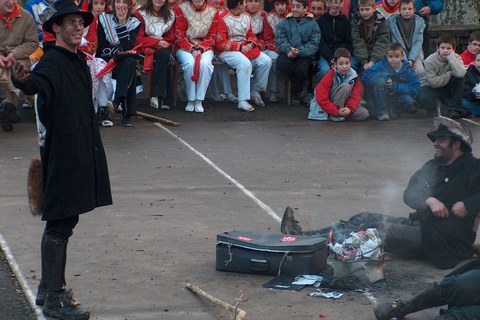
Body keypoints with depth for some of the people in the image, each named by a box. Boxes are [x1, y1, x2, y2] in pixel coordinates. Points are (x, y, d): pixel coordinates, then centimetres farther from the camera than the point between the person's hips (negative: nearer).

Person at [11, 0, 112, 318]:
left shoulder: (79, 60, 14)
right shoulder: (52, 61, -14)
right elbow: (39, 81, -37)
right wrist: (24, 80, -58)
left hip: (82, 154, 9)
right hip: (61, 155, -9)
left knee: (64, 220, 16)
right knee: (60, 223, -7)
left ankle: (47, 289, 27)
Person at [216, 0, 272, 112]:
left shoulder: (246, 17, 11)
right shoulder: (222, 19, -12)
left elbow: (251, 35, 20)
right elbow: (220, 43, -15)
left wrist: (250, 44, -5)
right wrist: (240, 47, -18)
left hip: (246, 47, 7)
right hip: (228, 51, -7)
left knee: (266, 61, -11)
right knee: (245, 63, -35)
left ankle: (255, 91, 6)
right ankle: (242, 101, -33)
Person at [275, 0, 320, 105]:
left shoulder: (312, 24, 6)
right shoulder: (285, 23, 13)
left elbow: (314, 44, -3)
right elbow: (279, 39, 3)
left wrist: (299, 52, -19)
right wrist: (288, 50, -18)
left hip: (304, 55, -2)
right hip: (287, 53, 2)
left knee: (301, 68, -32)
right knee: (281, 64, -31)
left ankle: (295, 94, -1)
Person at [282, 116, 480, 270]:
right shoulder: (434, 166, 17)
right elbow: (410, 194, 5)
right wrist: (429, 201, -15)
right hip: (420, 223, 8)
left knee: (380, 229, -25)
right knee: (365, 219, -4)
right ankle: (303, 236, -11)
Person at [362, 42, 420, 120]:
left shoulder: (407, 71, -7)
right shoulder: (382, 65, -13)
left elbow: (416, 88, -14)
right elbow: (365, 77, -23)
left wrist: (395, 86, -24)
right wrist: (385, 77, -29)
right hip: (380, 97, -2)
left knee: (408, 100, -29)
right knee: (380, 80, -30)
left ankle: (391, 110, 4)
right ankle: (382, 112, -20)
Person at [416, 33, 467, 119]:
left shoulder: (456, 58, -12)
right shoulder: (430, 61, -20)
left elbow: (460, 73, -34)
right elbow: (433, 82, -24)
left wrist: (451, 57, -28)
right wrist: (450, 74, -20)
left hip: (446, 88, 4)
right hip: (430, 87, -4)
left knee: (459, 78, -25)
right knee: (423, 98, -38)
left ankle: (454, 108, -15)